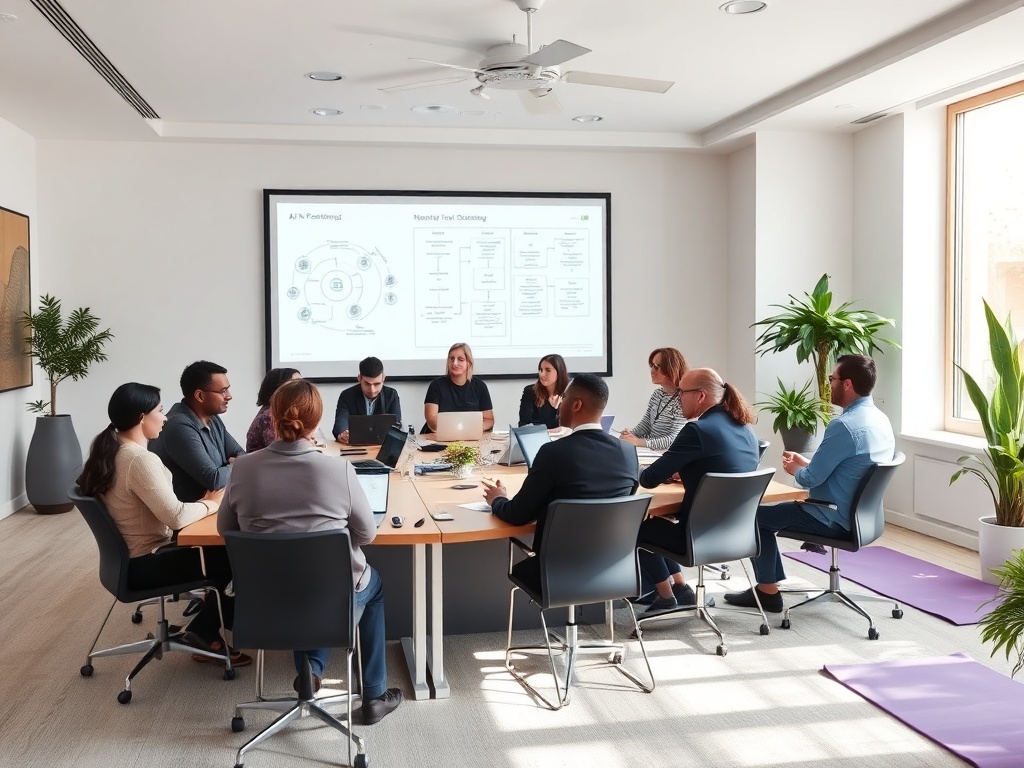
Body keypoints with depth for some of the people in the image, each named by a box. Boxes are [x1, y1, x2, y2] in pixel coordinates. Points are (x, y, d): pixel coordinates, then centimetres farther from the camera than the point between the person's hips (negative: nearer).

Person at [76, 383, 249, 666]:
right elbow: (176, 516, -28)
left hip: (130, 556, 10)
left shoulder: (110, 450, 5)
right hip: (146, 563, -10)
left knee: (221, 548, 10)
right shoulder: (140, 460, -26)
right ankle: (204, 632, 11)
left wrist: (200, 504, 0)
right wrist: (210, 504, -10)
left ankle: (206, 629, 13)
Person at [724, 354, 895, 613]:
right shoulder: (880, 419, 5)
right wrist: (805, 462, 13)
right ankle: (770, 583, 26)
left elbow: (811, 479, -19)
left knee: (756, 516, 5)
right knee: (771, 512, 22)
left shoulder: (844, 425, -25)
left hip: (833, 519, -9)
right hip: (858, 514, 9)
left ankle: (767, 592, 14)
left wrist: (795, 470, 2)